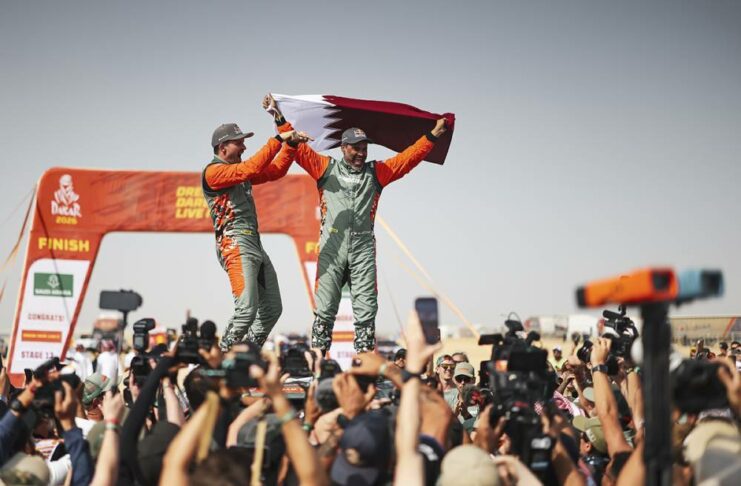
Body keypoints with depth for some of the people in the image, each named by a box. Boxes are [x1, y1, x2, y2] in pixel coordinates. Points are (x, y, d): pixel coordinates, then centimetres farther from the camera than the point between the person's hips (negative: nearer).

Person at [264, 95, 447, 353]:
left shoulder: (376, 172, 16)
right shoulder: (326, 168, 11)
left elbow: (410, 157, 14)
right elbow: (299, 149, 7)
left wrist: (432, 135, 8)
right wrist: (281, 120, 1)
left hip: (363, 248, 2)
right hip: (332, 247, -2)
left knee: (366, 310, -1)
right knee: (325, 309, -3)